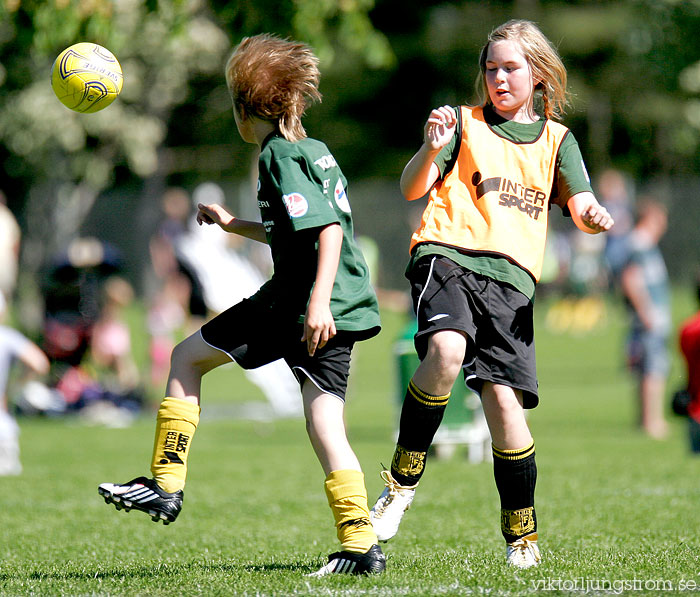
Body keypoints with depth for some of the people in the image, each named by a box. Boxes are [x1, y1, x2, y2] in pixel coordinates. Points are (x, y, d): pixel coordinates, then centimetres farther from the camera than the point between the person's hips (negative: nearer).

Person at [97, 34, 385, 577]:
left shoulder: (280, 157, -9)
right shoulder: (316, 151, 18)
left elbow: (328, 230, -20)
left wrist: (319, 300, -27)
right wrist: (233, 224, 38)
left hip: (301, 303, -8)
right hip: (347, 308, 8)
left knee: (187, 357, 8)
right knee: (325, 425, 5)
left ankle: (165, 485, 8)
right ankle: (360, 545, -4)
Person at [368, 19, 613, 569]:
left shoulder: (556, 139, 20)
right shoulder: (465, 123, 14)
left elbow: (581, 204, 8)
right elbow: (412, 190, 4)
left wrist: (594, 215, -16)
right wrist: (432, 150, -17)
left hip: (510, 274, 2)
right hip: (447, 254, -2)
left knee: (503, 398, -10)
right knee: (447, 349, -32)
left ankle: (522, 534, 6)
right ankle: (404, 479, -16)